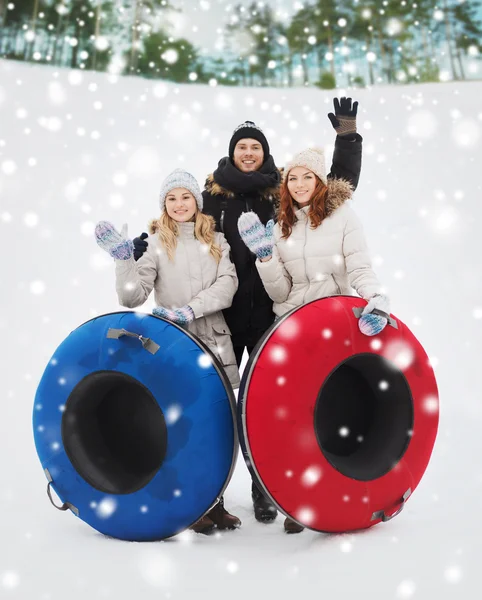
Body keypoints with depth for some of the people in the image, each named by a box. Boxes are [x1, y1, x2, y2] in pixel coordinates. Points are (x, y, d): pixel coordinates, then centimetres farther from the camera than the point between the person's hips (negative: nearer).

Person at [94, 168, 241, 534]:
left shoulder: (216, 241, 13)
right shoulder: (155, 243, 5)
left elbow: (227, 285, -4)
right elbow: (132, 297, -6)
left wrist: (190, 310, -17)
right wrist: (124, 258, -20)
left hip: (215, 344, 2)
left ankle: (215, 503, 20)